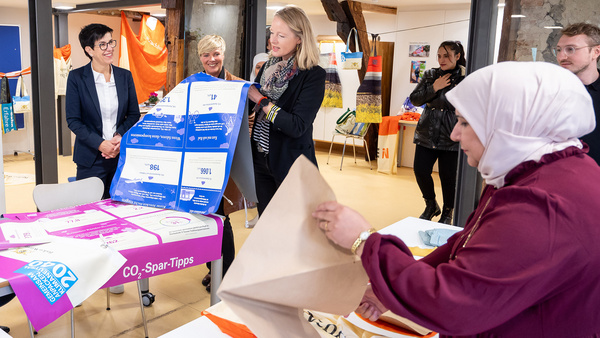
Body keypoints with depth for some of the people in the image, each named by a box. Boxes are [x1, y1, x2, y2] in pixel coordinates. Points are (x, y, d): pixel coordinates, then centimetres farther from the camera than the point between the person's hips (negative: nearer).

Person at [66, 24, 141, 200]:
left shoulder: (125, 76, 7)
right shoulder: (76, 77, -3)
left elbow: (134, 114, 9)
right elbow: (73, 120, -4)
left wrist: (120, 136, -9)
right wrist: (100, 144, -15)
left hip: (122, 154, 3)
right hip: (90, 157, -3)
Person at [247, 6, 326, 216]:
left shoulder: (313, 75, -14)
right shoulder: (269, 67, 6)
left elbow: (297, 126, -23)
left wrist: (261, 99, -20)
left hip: (291, 165, -6)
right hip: (261, 159, 6)